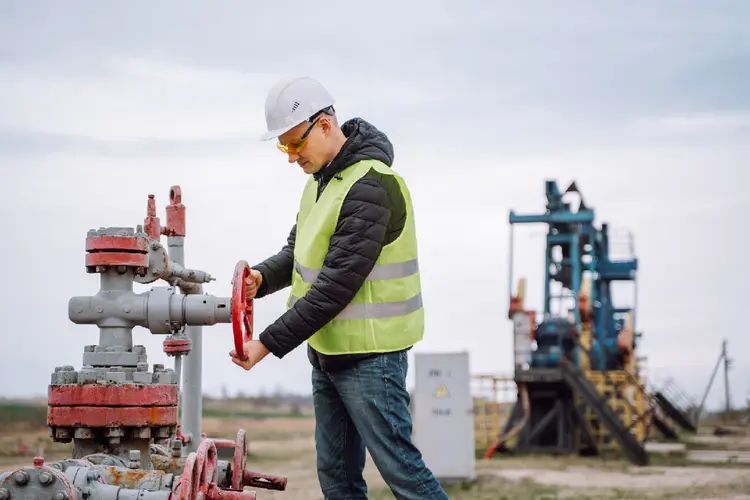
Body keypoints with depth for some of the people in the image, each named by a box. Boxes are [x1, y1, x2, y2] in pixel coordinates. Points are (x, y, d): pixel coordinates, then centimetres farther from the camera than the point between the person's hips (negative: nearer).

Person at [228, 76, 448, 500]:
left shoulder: (369, 188, -22)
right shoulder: (322, 176, 10)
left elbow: (338, 285, -25)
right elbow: (298, 251, 17)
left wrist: (269, 344, -24)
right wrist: (263, 277, -6)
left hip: (369, 354, -9)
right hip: (328, 350, 9)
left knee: (399, 465, -4)